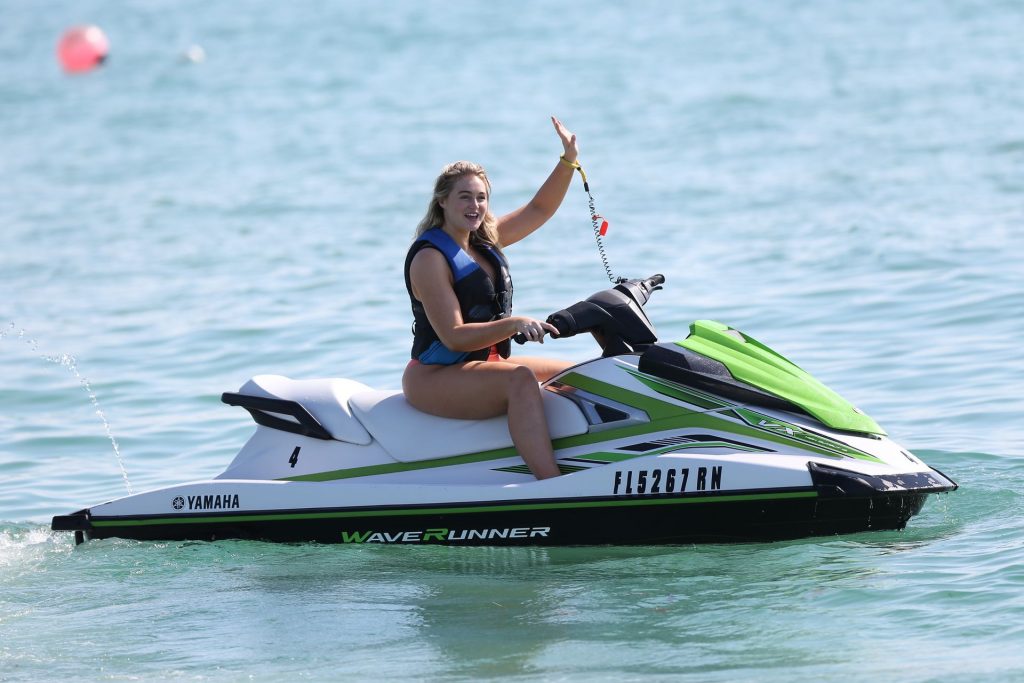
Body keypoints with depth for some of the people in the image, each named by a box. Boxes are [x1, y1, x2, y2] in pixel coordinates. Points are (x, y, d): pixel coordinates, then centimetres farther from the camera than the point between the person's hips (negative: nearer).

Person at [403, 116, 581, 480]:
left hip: (487, 364, 10)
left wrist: (569, 160, 6)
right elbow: (454, 337, -22)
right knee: (521, 379, -35)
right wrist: (515, 324, -32)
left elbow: (538, 209, 19)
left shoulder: (484, 241, 11)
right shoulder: (430, 257, -15)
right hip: (435, 378, -10)